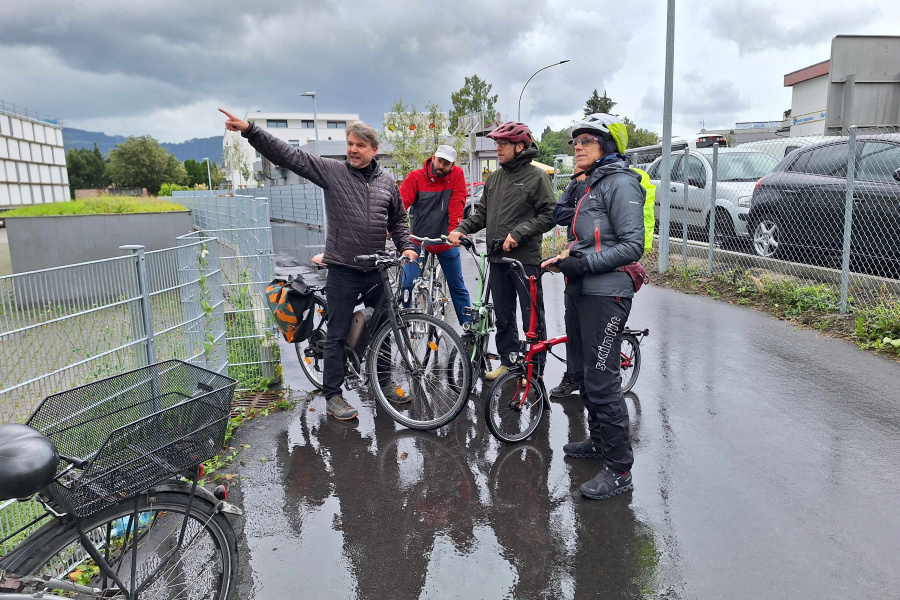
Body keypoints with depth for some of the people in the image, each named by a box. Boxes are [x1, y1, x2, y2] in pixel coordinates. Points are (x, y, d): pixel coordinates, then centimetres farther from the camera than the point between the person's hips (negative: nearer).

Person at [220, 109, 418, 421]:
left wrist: (406, 246, 3)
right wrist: (249, 130, -18)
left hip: (377, 269, 4)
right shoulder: (332, 171, -4)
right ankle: (333, 396, 14)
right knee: (337, 335, 2)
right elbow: (289, 155, -10)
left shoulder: (387, 181, 6)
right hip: (343, 270, -3)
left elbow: (398, 220, 18)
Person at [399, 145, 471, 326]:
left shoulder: (457, 175, -5)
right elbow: (401, 202, -16)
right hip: (418, 240, -1)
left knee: (458, 286, 11)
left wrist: (454, 232, -20)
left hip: (446, 242, 1)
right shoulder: (415, 177, -7)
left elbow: (457, 206, -9)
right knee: (408, 284, -7)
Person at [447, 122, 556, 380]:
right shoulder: (494, 177, 14)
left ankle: (535, 370, 13)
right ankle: (508, 361, 27)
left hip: (525, 258, -6)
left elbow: (550, 214, -11)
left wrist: (519, 233, -19)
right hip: (497, 258, 7)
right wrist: (461, 229, 1)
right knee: (503, 315, 14)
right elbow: (482, 212, 17)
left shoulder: (536, 176, -5)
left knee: (532, 317, 2)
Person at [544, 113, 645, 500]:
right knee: (582, 372, 18)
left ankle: (620, 470, 3)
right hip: (581, 292, 10)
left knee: (601, 381, -8)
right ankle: (599, 441, 36)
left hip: (605, 294, -10)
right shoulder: (589, 185, 18)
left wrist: (585, 262, -23)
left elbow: (632, 246, -19)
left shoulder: (619, 182, -12)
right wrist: (567, 259, 12)